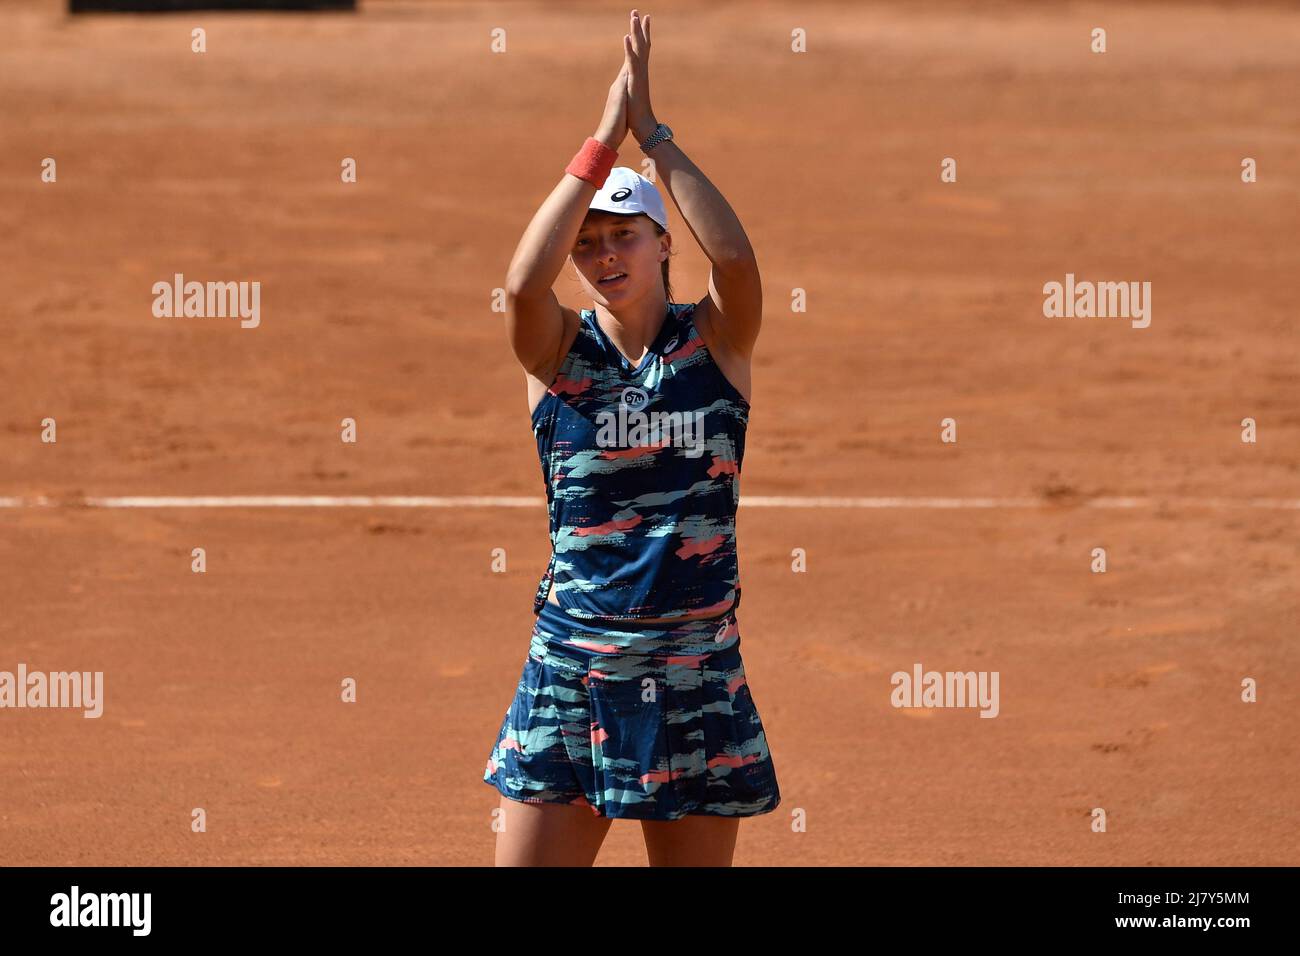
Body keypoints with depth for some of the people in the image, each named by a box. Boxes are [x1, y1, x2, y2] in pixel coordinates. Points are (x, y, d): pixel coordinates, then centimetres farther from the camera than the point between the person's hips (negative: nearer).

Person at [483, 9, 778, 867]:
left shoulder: (716, 341, 1)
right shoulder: (560, 350, 1)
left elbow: (736, 258, -20)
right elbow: (524, 282, -20)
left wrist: (654, 134, -17)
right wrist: (605, 140, -20)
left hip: (698, 681, 0)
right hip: (572, 672, 0)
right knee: (527, 860, -3)